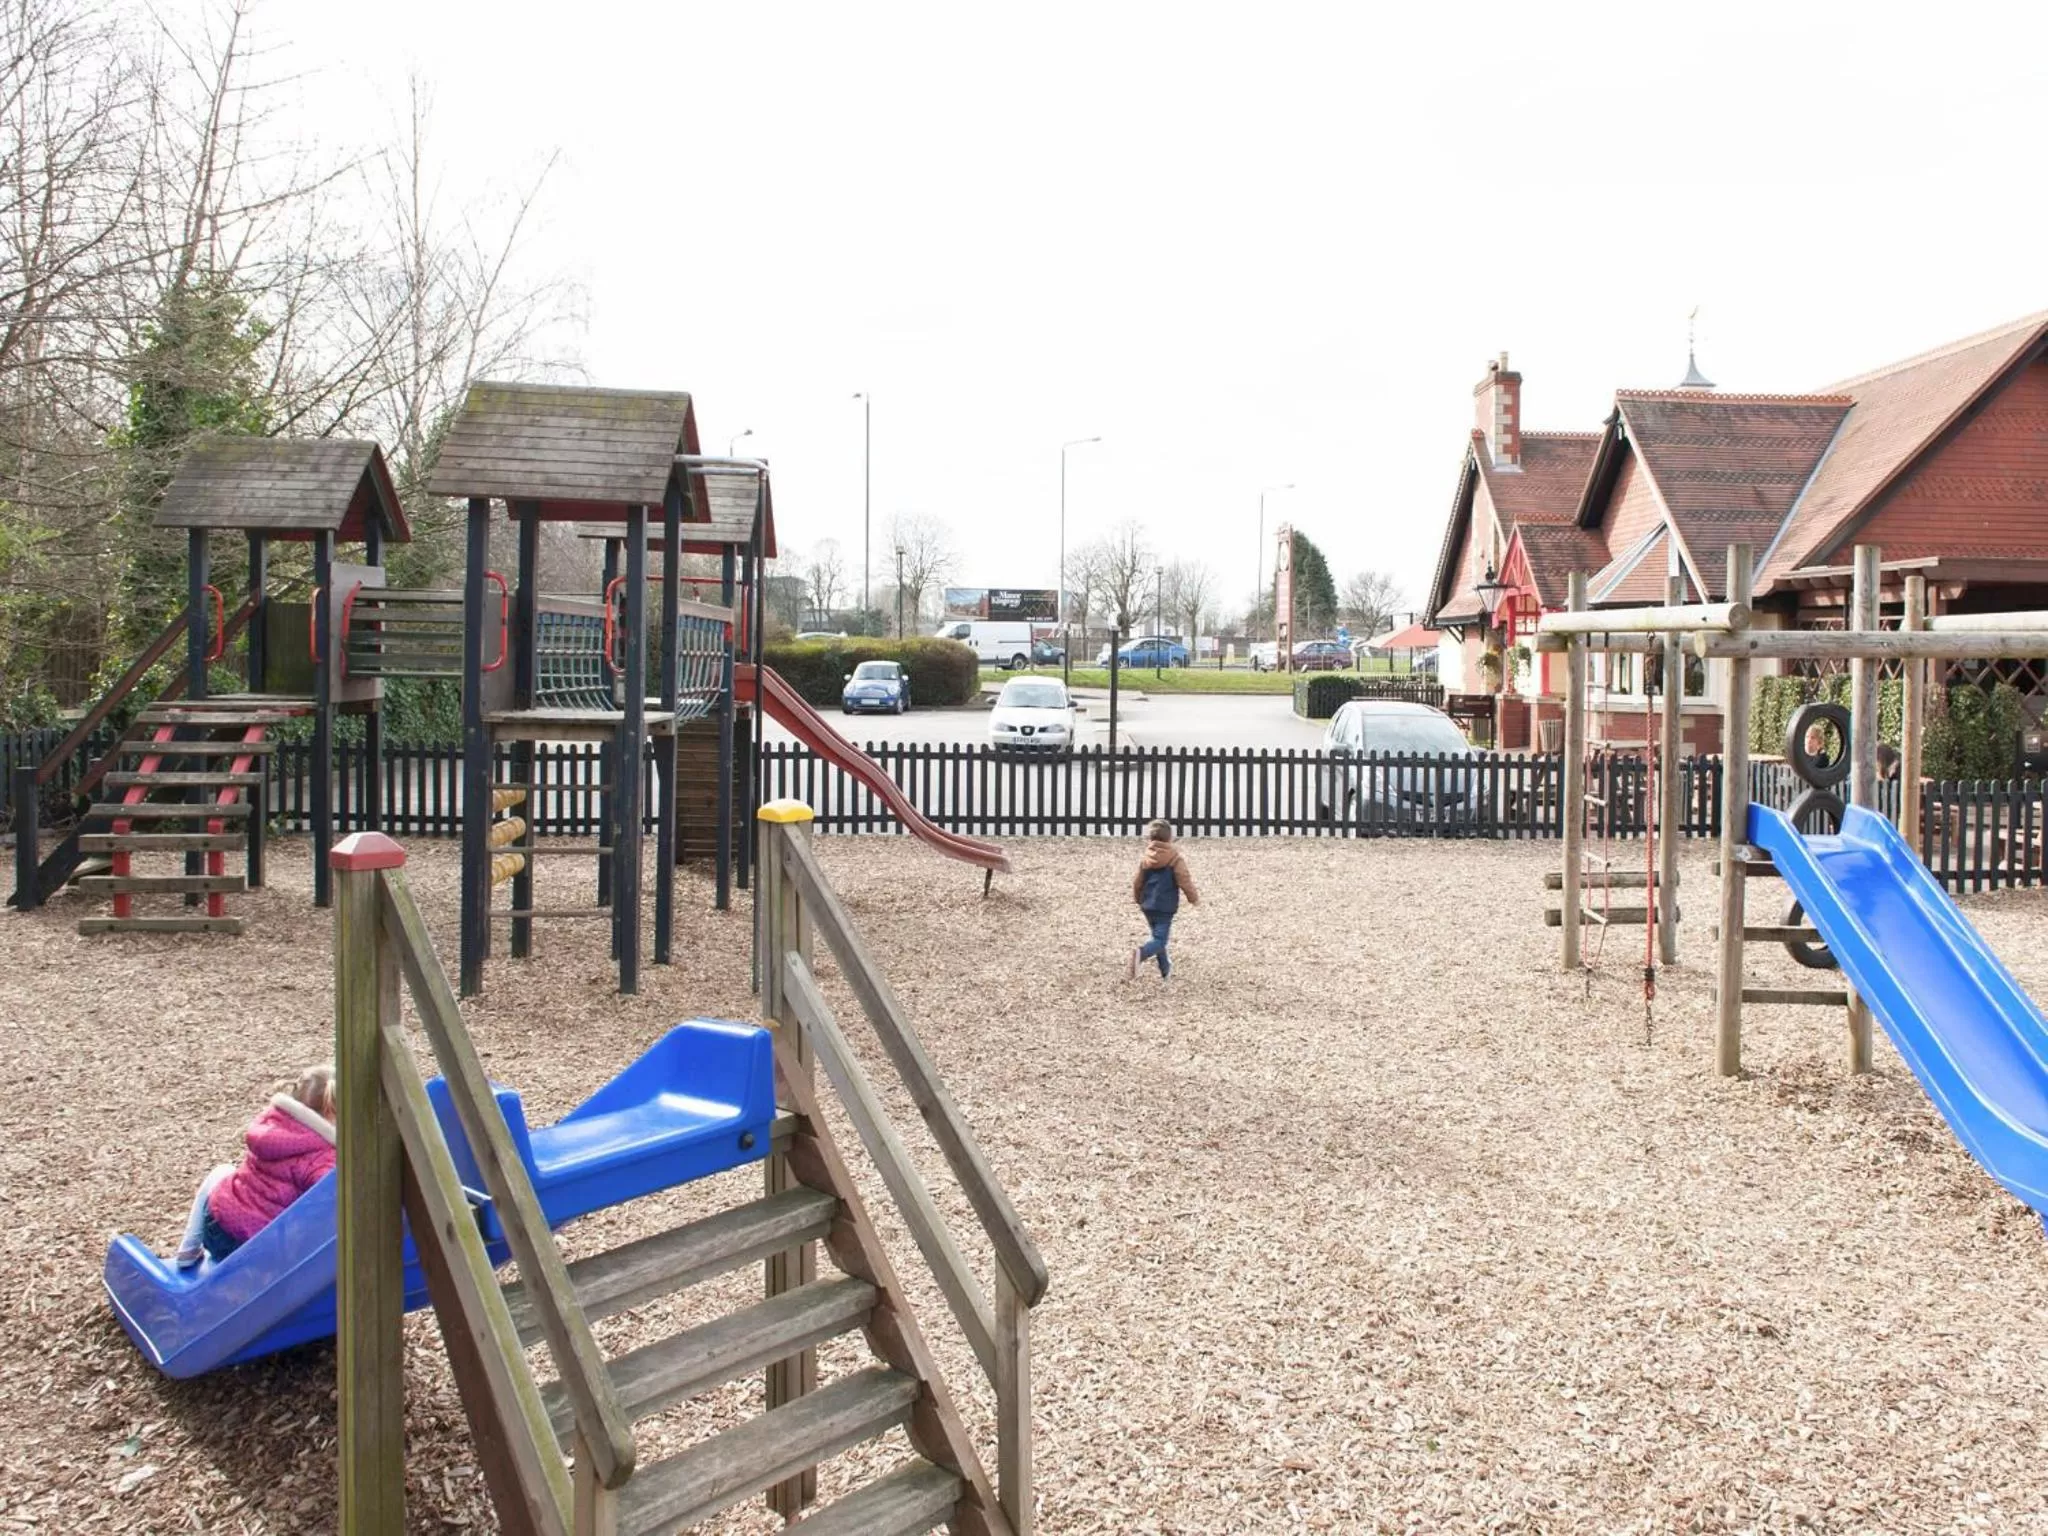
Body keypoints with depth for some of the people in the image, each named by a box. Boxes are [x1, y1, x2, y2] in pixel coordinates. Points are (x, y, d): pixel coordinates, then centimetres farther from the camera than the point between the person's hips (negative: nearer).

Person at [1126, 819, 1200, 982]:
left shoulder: (1145, 859, 2)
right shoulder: (1175, 859, -10)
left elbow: (1136, 882, 7)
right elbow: (1185, 882, -8)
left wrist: (1138, 899, 26)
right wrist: (1195, 898, 9)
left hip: (1148, 906, 5)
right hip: (1165, 907, -5)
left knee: (1157, 936, 21)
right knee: (1160, 939, -8)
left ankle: (1165, 969, 28)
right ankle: (1140, 954, -37)